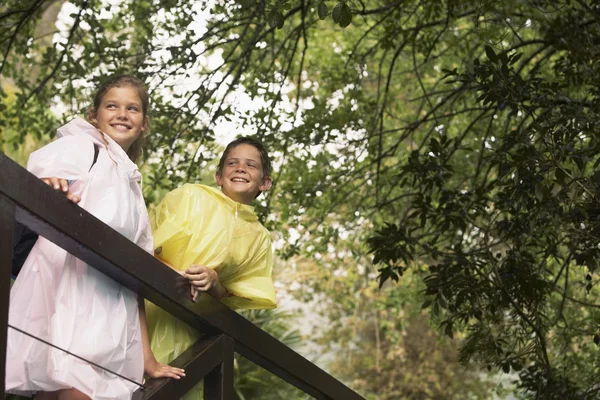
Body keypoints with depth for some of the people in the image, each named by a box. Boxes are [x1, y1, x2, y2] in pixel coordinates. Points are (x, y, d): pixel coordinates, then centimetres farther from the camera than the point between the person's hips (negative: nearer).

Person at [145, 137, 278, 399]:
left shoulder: (259, 239, 9)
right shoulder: (190, 197, 0)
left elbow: (234, 302, 7)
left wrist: (213, 284, -14)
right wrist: (174, 275, -21)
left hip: (191, 334, 4)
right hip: (149, 313, -3)